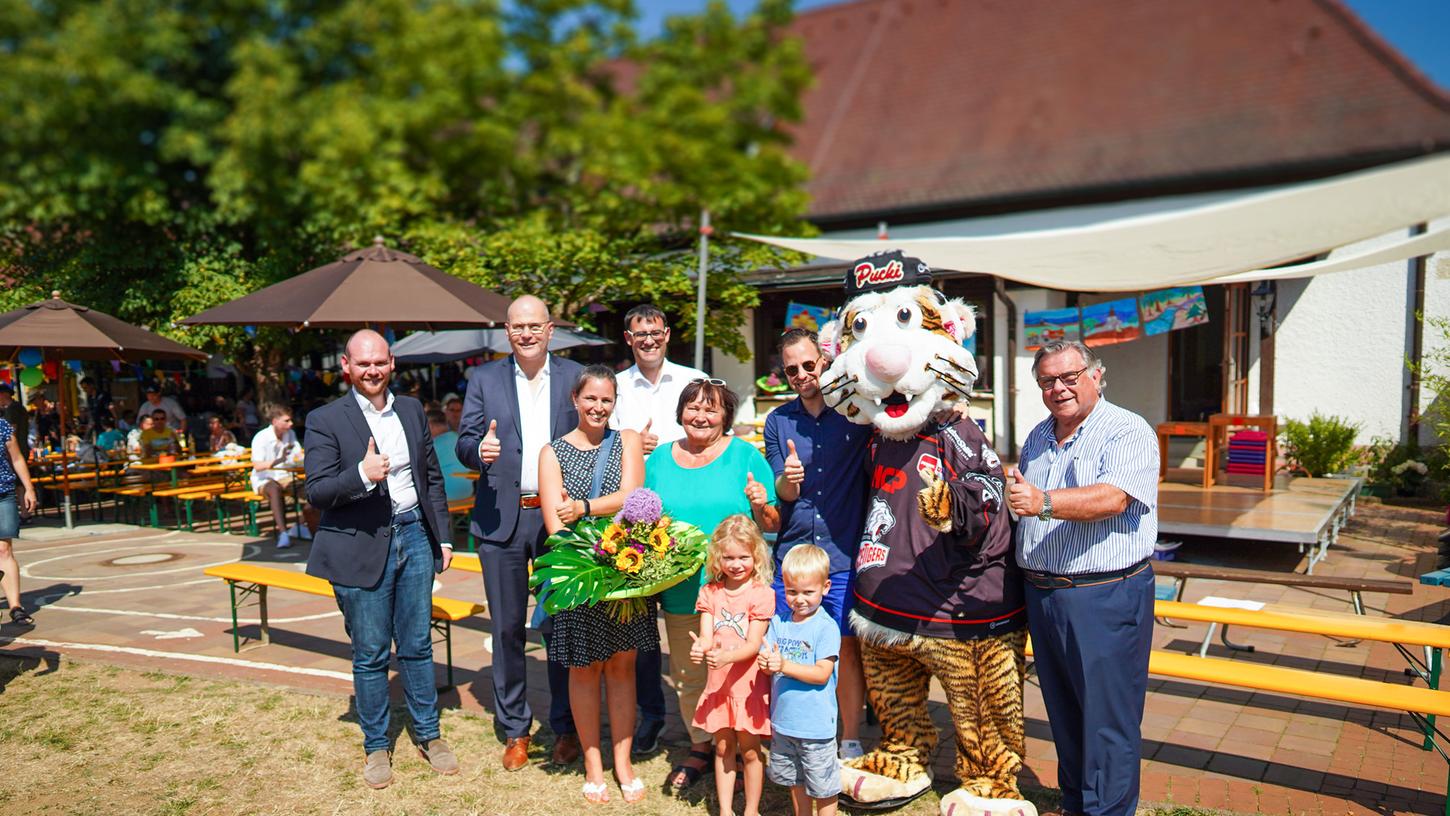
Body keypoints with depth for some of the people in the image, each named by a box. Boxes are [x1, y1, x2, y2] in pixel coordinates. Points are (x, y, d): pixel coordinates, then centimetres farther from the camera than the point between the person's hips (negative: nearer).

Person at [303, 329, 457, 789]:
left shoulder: (412, 410, 9)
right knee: (370, 655, 7)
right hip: (361, 547, -3)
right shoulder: (326, 420, -6)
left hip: (414, 538, 4)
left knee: (417, 646, 13)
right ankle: (376, 746, 24)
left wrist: (443, 536, 13)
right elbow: (316, 491, -11)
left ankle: (428, 735, 27)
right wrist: (362, 474, -28)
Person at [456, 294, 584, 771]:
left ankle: (566, 728, 23)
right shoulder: (485, 379, 6)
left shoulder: (574, 376, 5)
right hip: (501, 517, 1)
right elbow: (464, 444, 5)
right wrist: (479, 450, -19)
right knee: (506, 627, 8)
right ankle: (514, 729, 24)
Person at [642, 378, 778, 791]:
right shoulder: (660, 459, 6)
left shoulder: (746, 456, -2)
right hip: (680, 592, 3)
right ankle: (700, 748, 35)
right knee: (687, 676, 15)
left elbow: (773, 525, -1)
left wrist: (760, 507, -21)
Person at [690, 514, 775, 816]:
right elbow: (706, 635, -9)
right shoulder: (709, 592, 1)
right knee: (723, 748, 14)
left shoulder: (762, 593, -11)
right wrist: (700, 648, -33)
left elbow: (753, 644, -16)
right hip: (718, 684, 4)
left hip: (749, 685, -3)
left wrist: (726, 657, -34)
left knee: (749, 750, 7)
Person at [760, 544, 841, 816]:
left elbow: (822, 674, -19)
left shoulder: (827, 627, -14)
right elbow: (769, 666, 4)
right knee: (794, 781, 21)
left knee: (822, 786, 6)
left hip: (816, 725, -5)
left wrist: (784, 665, -29)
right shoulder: (778, 622, 2)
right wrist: (766, 663, -20)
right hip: (783, 721, 5)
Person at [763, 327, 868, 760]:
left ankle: (850, 741, 22)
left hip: (844, 555, -2)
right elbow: (783, 495, 4)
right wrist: (787, 480, -19)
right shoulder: (778, 422, 7)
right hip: (791, 554, 3)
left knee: (848, 647, 6)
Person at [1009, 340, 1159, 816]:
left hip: (1105, 598, -7)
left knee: (1107, 718, -1)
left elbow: (1112, 498, -26)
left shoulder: (1128, 432, -9)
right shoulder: (1037, 438, 15)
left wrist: (1045, 502, -36)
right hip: (1041, 594, 7)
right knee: (1063, 711, 16)